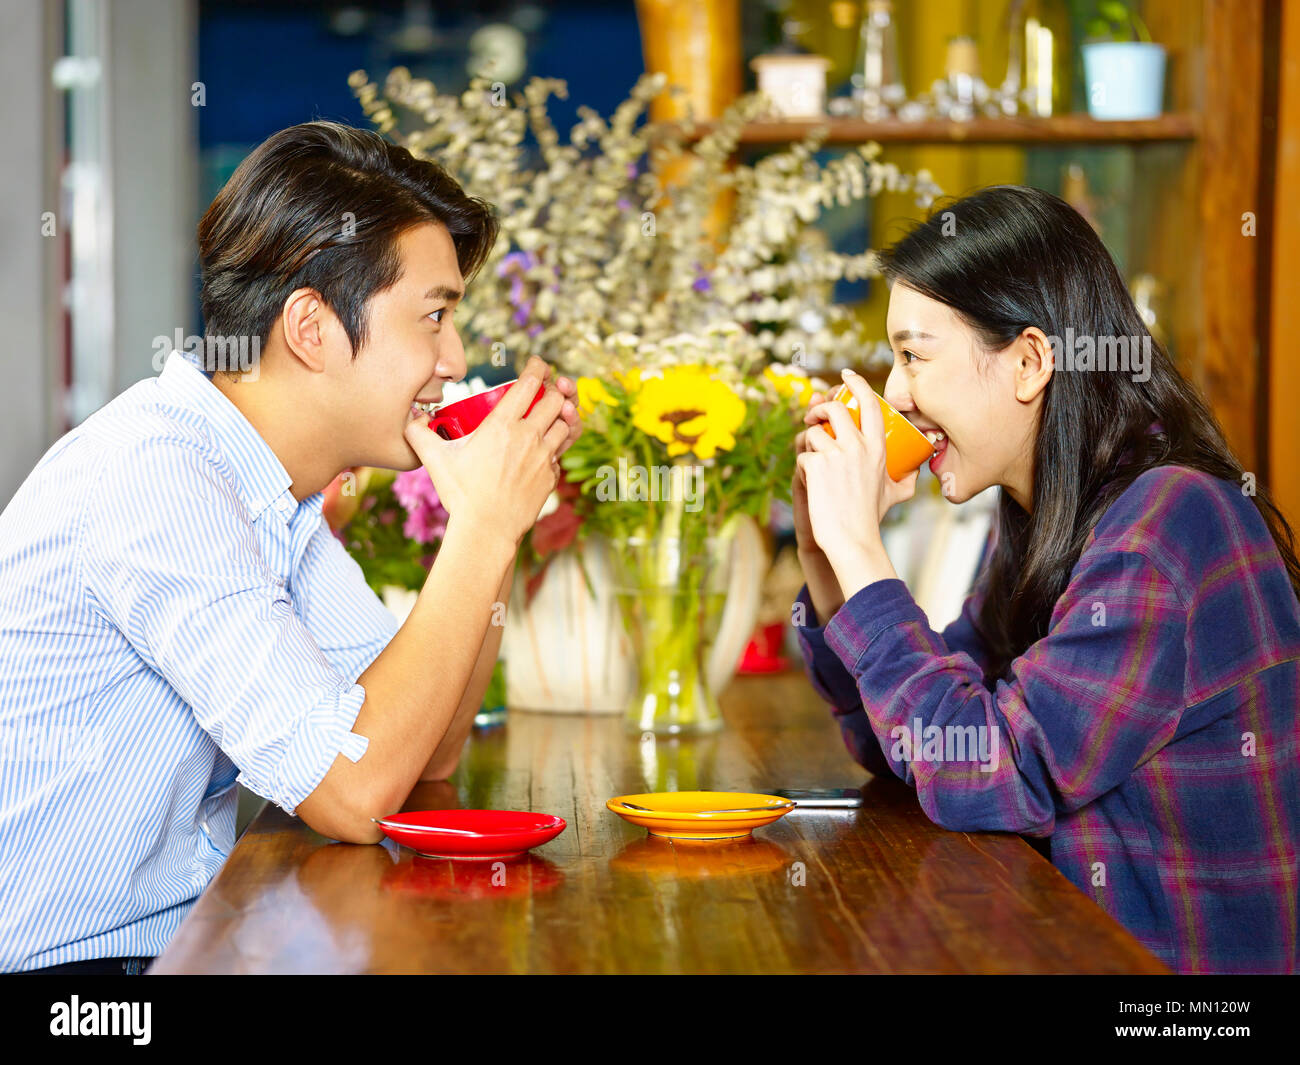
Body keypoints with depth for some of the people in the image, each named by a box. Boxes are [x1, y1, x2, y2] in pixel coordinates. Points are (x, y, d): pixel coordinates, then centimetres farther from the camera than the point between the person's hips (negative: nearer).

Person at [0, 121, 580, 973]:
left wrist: (500, 516, -1)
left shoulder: (269, 481, 6)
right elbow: (355, 790, -25)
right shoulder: (153, 472, -21)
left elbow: (426, 750, 7)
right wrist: (484, 526, -19)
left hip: (178, 935, 8)